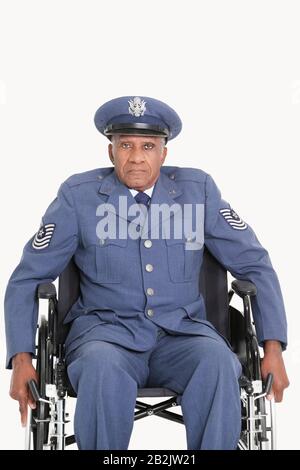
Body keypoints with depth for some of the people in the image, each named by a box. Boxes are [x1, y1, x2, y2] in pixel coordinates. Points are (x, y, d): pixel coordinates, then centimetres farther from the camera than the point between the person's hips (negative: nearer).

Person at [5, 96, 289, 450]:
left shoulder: (198, 189, 5)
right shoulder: (79, 195, 0)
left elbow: (254, 264, 9)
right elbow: (27, 278, 6)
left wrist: (273, 347, -1)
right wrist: (21, 359, -6)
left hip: (181, 332, 1)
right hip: (107, 331, -1)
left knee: (217, 362, -32)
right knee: (101, 366, -36)